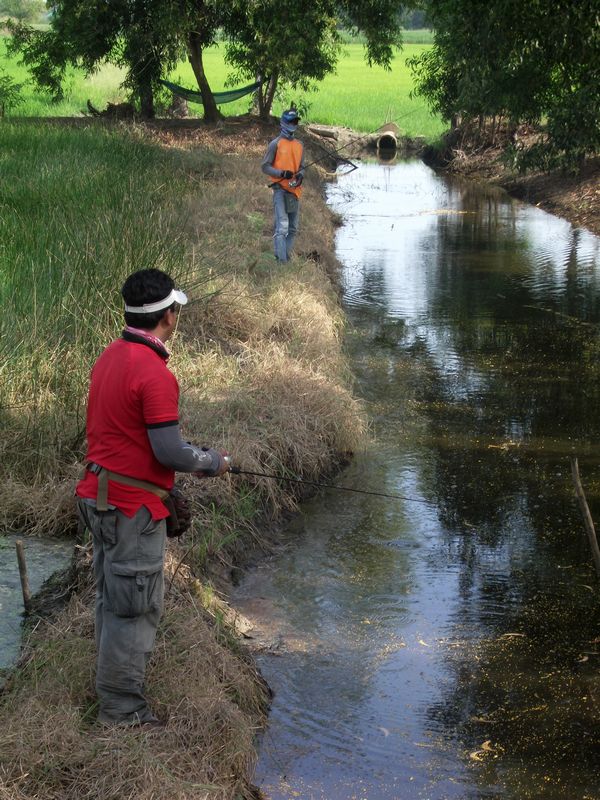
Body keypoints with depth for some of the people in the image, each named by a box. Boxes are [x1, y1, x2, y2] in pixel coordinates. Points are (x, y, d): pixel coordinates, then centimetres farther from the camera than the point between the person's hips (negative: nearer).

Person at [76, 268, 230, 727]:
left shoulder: (110, 358, 8)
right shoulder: (154, 373, -21)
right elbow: (169, 451, -22)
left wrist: (191, 460, 17)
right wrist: (212, 462, -3)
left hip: (100, 496, 9)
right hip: (133, 504, -9)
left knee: (113, 598, 19)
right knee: (136, 606, 0)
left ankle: (113, 689, 32)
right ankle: (123, 710, 7)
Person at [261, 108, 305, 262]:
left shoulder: (299, 145, 16)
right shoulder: (275, 144, -2)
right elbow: (265, 167, -2)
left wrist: (300, 175, 0)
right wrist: (282, 173, -17)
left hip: (294, 190, 7)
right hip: (280, 189, -7)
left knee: (293, 229, 10)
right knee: (282, 226, -16)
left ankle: (286, 257, 18)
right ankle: (281, 261, -21)